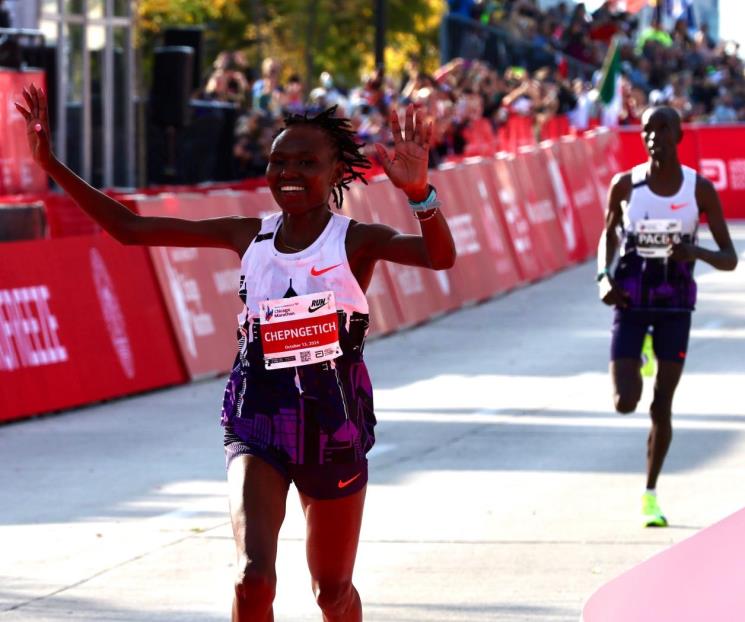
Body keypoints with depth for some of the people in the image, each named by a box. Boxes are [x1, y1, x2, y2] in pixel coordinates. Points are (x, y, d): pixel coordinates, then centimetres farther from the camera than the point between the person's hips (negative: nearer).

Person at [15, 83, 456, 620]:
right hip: (258, 421, 1)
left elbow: (440, 256, -28)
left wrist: (418, 192, -47)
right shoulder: (250, 237, 2)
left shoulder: (355, 241, -7)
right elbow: (129, 229, 5)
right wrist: (52, 164, -2)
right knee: (254, 577, -19)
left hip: (334, 426, -1)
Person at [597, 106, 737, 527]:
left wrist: (696, 252, -27)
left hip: (675, 306, 0)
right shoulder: (625, 185, -5)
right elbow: (608, 234, 14)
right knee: (625, 403, -9)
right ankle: (635, 364, 30)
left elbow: (730, 259, -6)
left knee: (662, 408, 2)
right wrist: (604, 276, -4)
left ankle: (651, 494, 21)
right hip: (631, 303, 0)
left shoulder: (700, 189, -8)